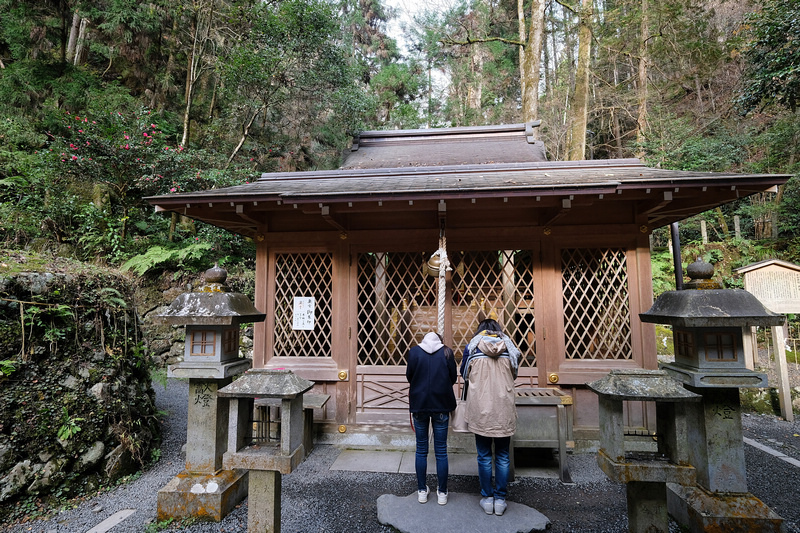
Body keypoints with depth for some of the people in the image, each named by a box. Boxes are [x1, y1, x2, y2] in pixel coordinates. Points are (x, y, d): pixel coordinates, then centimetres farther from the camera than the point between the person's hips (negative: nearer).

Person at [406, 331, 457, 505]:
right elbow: (453, 377, 4)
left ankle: (422, 491, 21)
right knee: (441, 450, 10)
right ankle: (442, 492, 18)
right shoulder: (447, 352, -1)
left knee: (421, 449, 12)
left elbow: (409, 376, 3)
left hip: (419, 404, 0)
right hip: (441, 404, 0)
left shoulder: (414, 352, -2)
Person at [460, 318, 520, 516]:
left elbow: (464, 375, 13)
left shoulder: (472, 347, 0)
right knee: (503, 457, 12)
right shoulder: (509, 348, 3)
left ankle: (487, 498, 19)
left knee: (484, 457, 11)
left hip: (481, 411, -1)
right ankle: (500, 499, 19)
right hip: (504, 412, 1)